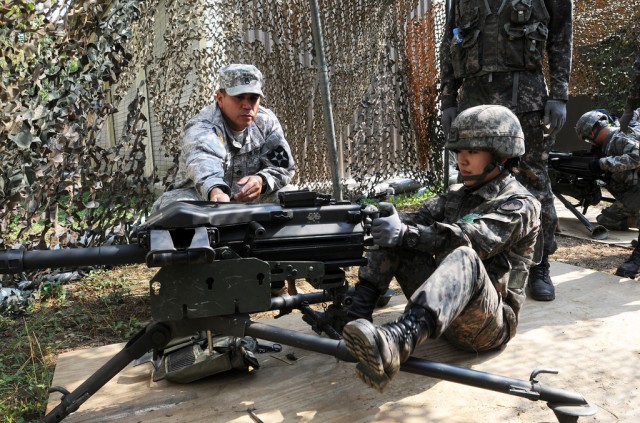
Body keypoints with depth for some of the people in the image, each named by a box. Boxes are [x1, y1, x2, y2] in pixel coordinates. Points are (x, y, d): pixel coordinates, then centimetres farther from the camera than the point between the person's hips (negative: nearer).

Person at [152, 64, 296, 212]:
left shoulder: (267, 122, -3)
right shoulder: (201, 127, -19)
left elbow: (284, 165, -7)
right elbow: (203, 161, -43)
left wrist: (262, 181, -31)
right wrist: (216, 191, -66)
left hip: (250, 200, 4)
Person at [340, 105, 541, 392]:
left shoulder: (519, 205, -7)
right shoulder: (457, 195, 16)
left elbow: (472, 239, -24)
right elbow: (422, 218, 2)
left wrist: (405, 233, -32)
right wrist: (392, 220, -20)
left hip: (489, 323, -6)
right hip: (443, 310, 6)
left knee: (464, 258, -38)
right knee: (394, 238, -7)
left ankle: (399, 341, -60)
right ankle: (355, 313, -16)